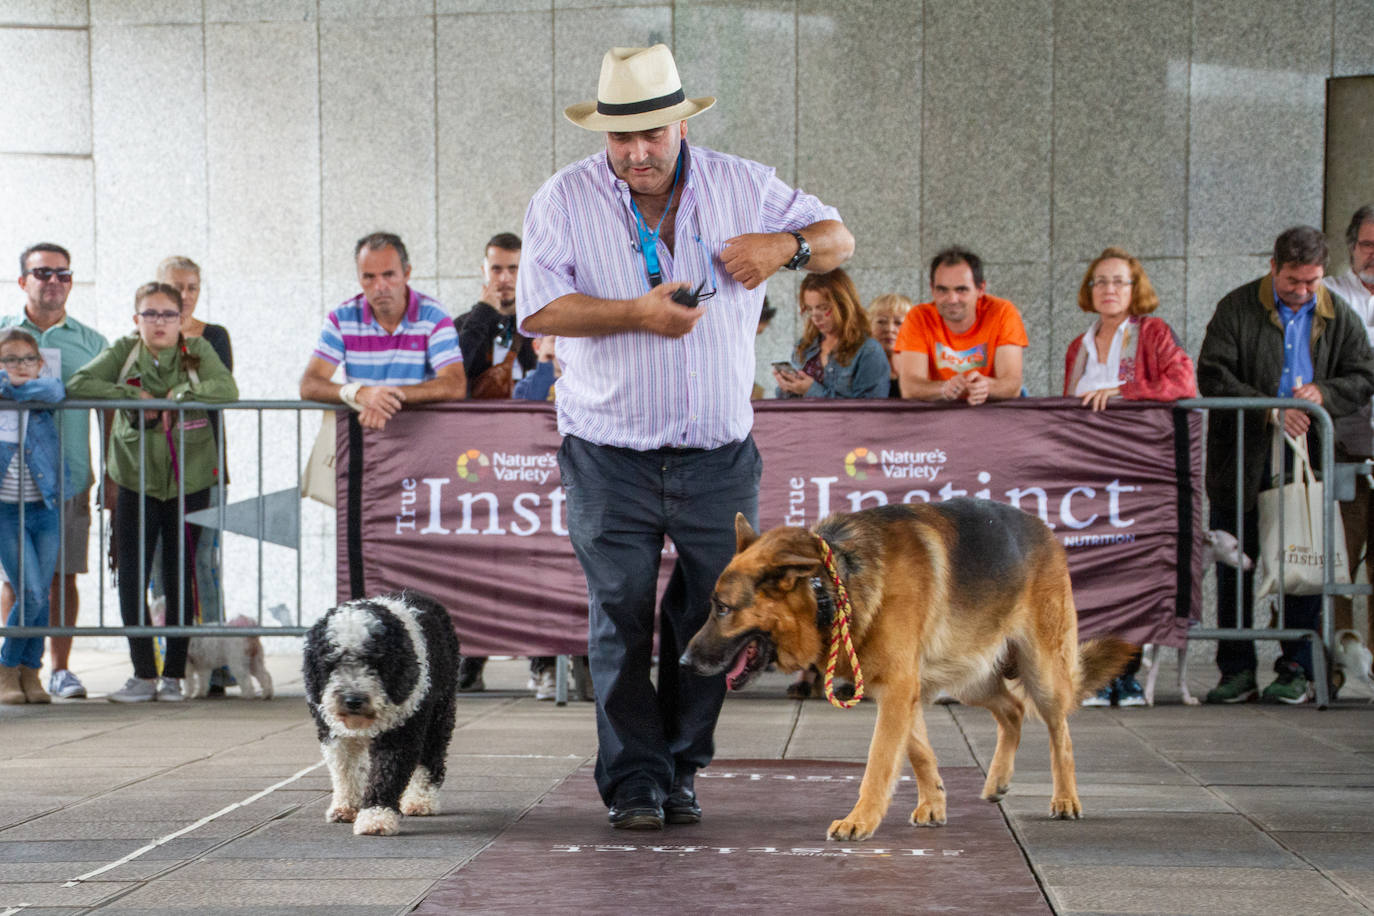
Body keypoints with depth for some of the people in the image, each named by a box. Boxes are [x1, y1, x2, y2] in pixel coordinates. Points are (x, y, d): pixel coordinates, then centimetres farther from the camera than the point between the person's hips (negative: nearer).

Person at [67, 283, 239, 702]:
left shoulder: (198, 350, 1)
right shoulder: (123, 352, 2)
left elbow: (227, 389, -15)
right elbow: (78, 385, -10)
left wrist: (179, 396, -19)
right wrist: (134, 396, -15)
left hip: (189, 482, -1)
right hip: (136, 482, 1)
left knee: (180, 579, 2)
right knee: (131, 578, -3)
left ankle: (174, 674, 10)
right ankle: (144, 674, 5)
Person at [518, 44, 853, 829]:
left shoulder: (742, 187, 4)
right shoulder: (566, 199, -2)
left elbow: (839, 239, 10)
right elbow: (538, 309, -11)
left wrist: (786, 245, -12)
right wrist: (636, 314, -21)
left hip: (719, 455, 2)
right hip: (610, 460, -2)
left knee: (712, 619, 5)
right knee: (622, 622, -1)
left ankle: (681, 770, 20)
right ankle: (633, 781, 9)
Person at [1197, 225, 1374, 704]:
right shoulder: (1236, 309, -2)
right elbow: (1212, 376, -9)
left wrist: (1322, 392, -12)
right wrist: (1270, 410, -19)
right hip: (1241, 460, -1)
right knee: (1234, 568, 4)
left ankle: (1296, 670, 10)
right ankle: (1237, 670, 12)